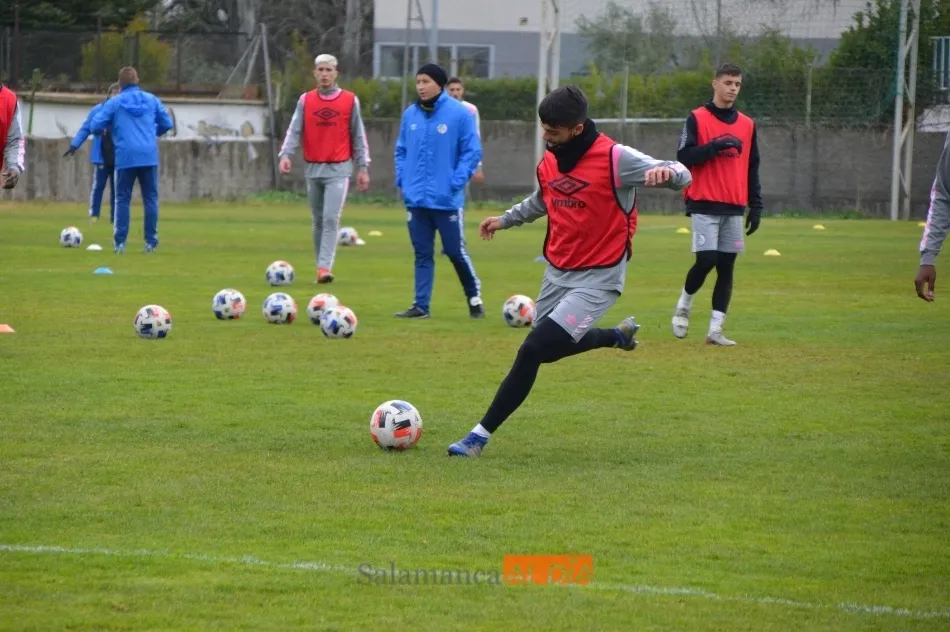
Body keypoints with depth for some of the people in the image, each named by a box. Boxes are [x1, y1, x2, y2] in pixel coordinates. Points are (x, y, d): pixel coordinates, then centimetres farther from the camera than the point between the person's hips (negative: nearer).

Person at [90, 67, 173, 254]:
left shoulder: (114, 103, 2)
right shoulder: (152, 100, 9)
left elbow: (95, 126, -3)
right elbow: (167, 123, 12)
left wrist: (104, 131, 20)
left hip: (125, 157, -1)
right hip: (149, 156, 1)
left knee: (122, 199, 6)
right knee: (150, 198, 8)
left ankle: (120, 242, 0)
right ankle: (151, 241, 4)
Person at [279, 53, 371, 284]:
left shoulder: (350, 100, 1)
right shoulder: (305, 100, 6)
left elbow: (358, 136, 5)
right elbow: (294, 130, -1)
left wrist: (363, 167, 2)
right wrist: (286, 154, -18)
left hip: (338, 169, -3)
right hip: (313, 169, 3)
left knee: (331, 219, -16)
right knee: (318, 221, 9)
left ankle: (325, 268, -22)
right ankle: (321, 268, 16)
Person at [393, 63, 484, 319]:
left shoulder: (459, 113, -9)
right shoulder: (410, 114, 5)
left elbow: (472, 151, -7)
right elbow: (401, 150, 15)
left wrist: (456, 183, -13)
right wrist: (402, 180, 3)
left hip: (446, 199, -4)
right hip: (416, 199, 4)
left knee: (456, 251, 2)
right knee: (422, 253, 7)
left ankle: (475, 298, 20)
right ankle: (421, 306, 11)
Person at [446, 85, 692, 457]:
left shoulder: (614, 158, -20)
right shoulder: (549, 161, 1)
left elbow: (682, 176, -22)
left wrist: (666, 172, -44)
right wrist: (506, 220, 30)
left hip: (597, 279, -8)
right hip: (557, 271, 8)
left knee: (533, 350, -17)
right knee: (549, 348, 24)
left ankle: (482, 435, -10)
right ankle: (618, 335, 50)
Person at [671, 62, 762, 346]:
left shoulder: (747, 125, 13)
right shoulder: (697, 119, -1)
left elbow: (752, 169, 16)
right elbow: (684, 157, -9)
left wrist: (756, 206, 11)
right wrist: (715, 146, -19)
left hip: (734, 209, 4)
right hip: (705, 206, -4)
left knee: (726, 267, 1)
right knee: (707, 260, -13)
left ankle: (715, 329, 2)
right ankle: (684, 304, 14)